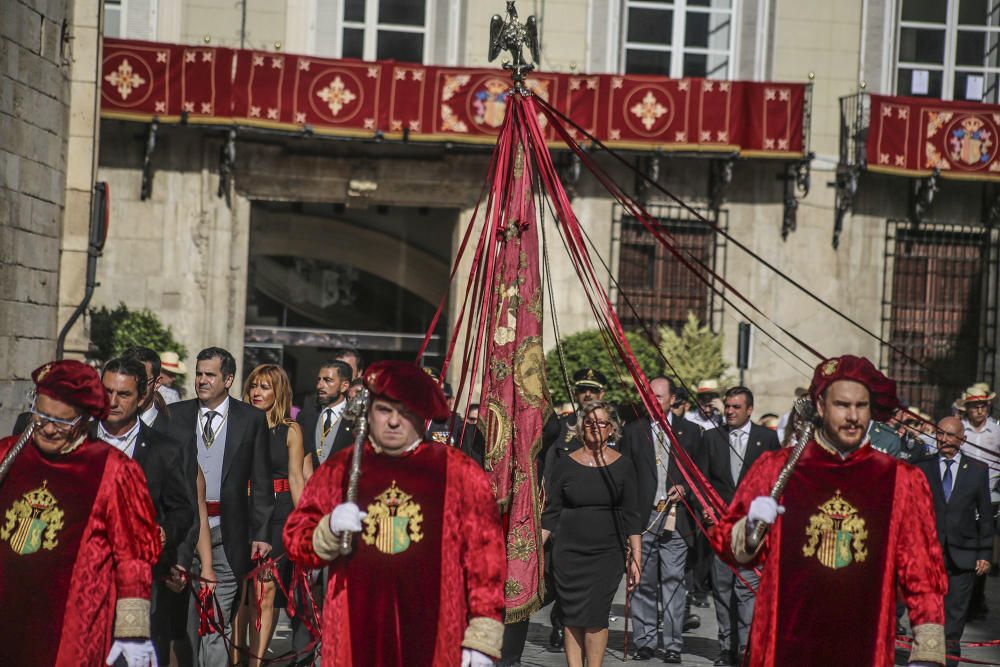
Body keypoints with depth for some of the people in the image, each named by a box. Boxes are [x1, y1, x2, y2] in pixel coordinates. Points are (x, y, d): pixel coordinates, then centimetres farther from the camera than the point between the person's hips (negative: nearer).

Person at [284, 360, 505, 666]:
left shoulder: (459, 473, 5)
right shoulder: (338, 470, 12)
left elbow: (486, 557, 2)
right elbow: (295, 542, 14)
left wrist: (482, 639, -3)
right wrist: (330, 530, -9)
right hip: (356, 641, 2)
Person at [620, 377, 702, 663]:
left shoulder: (689, 432, 10)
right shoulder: (633, 431, 10)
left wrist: (685, 488, -7)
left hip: (675, 516, -1)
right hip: (642, 517, 1)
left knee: (673, 580, -2)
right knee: (643, 582, 3)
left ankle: (673, 644, 3)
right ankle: (645, 642, 9)